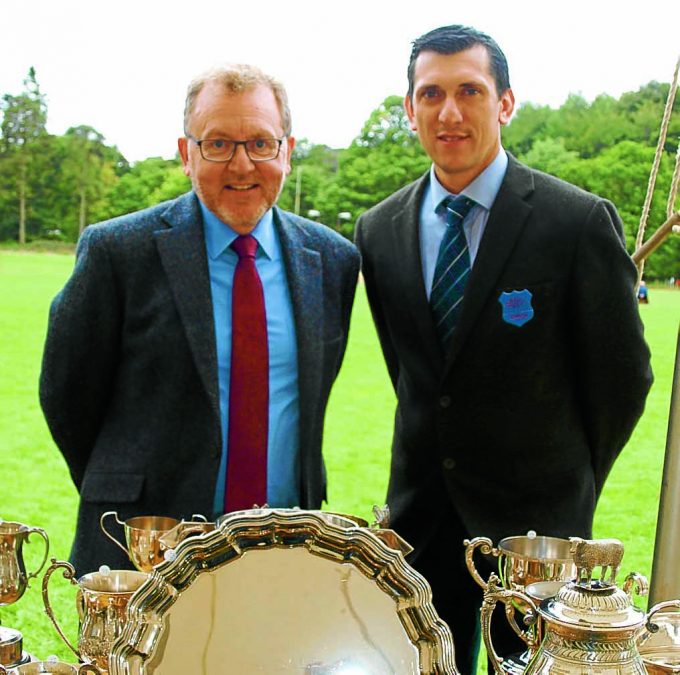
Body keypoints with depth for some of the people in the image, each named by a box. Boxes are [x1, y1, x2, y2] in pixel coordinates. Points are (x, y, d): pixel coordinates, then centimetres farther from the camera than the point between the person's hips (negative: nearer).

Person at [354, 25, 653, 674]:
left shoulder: (580, 221, -13)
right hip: (421, 513, 4)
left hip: (536, 517, -4)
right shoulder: (379, 230, 2)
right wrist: (440, 457, 14)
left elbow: (622, 375, -4)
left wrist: (572, 481, 5)